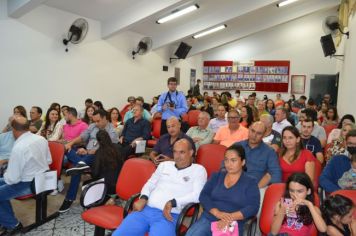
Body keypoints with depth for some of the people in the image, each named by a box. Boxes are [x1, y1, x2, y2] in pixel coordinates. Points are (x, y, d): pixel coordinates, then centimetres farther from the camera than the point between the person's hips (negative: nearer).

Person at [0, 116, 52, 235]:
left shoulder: (18, 147, -26)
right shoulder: (41, 139, -3)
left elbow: (12, 179, -19)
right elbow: (49, 161, 12)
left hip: (30, 184, -9)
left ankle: (13, 224, 12)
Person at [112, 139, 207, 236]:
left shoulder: (198, 170, 6)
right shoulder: (164, 165, 21)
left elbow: (197, 195, -6)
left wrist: (173, 203, -17)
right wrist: (143, 198, 0)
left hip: (167, 216, -4)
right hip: (144, 210, 4)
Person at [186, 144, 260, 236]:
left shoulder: (250, 182, 5)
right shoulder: (216, 176, 14)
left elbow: (253, 208, -5)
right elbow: (203, 196, 4)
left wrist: (230, 218, -18)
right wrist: (217, 213, -12)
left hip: (232, 225, -2)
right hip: (207, 219, 2)